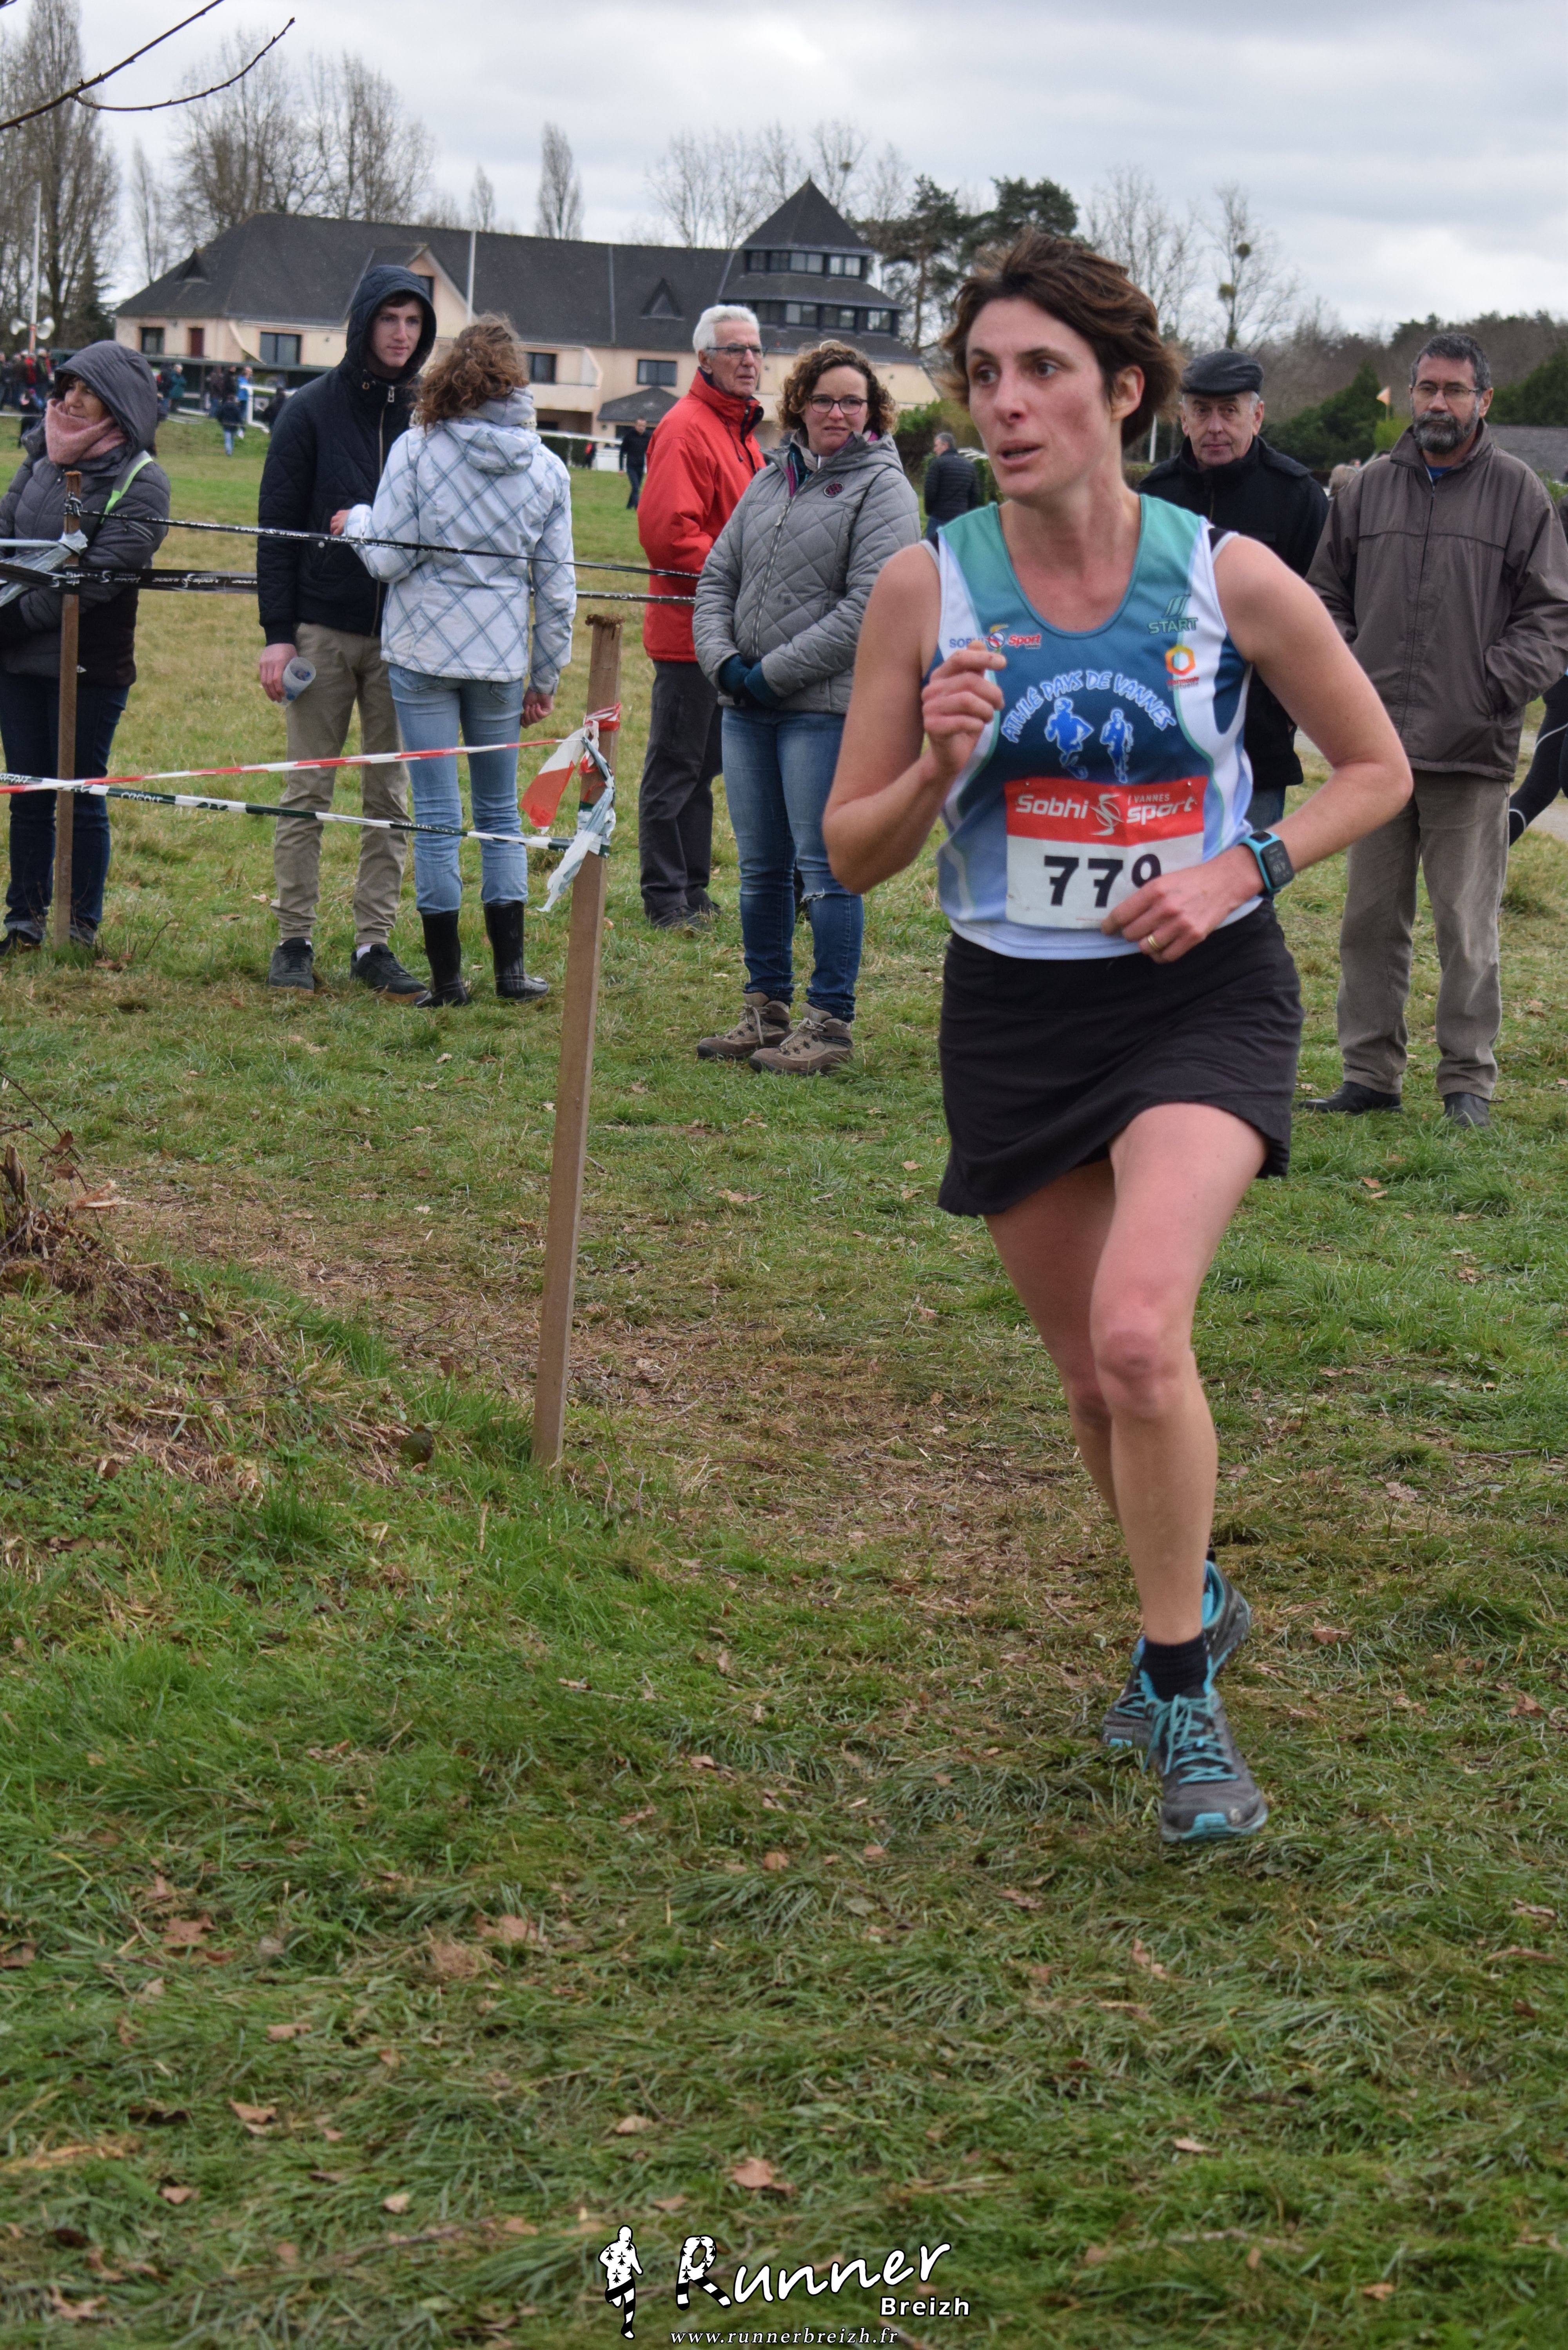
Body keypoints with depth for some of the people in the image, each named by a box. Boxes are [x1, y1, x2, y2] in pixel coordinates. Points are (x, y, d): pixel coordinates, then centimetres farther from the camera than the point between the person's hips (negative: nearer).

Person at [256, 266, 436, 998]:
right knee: (308, 790, 3)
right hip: (322, 629, -2)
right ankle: (294, 941, 10)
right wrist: (277, 632, -7)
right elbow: (277, 525, -1)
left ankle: (375, 943, 11)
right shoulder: (314, 410, -2)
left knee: (391, 797, 5)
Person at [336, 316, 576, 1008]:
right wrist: (546, 676, 15)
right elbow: (556, 586, 5)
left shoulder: (417, 450, -8)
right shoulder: (546, 469, 1)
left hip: (422, 651, -2)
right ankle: (510, 965, 14)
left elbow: (387, 558, -9)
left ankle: (447, 976, 5)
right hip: (501, 657, 2)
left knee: (436, 814, 2)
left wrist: (356, 523, 12)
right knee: (500, 811, 15)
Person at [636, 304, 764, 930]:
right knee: (674, 768, -2)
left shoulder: (742, 429, 18)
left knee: (702, 766, 15)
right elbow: (667, 532, -22)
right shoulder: (686, 429, -13)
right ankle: (665, 898, 3)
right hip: (689, 627, -10)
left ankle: (692, 888, 23)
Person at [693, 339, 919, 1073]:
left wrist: (774, 672, -14)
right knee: (761, 868, 12)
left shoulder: (882, 490, -5)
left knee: (825, 868, -4)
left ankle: (830, 1020, 4)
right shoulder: (771, 480, 15)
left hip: (827, 708, -7)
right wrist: (722, 658, -3)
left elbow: (867, 606, -14)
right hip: (746, 708, 7)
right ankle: (766, 1011, 22)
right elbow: (718, 577, 16)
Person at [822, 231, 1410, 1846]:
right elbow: (853, 855, -1)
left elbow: (1377, 769, 6)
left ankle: (1178, 1685, -4)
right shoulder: (926, 589, -7)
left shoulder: (1230, 578, -9)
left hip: (1202, 997, -3)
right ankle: (1194, 1600, 43)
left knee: (1139, 1332, -24)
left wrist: (1244, 868, -10)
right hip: (1015, 1013, 3)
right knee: (1093, 1379, 13)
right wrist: (935, 766, -21)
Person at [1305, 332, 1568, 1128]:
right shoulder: (1367, 490, 11)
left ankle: (1467, 1080, 9)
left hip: (1472, 754, -3)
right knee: (1371, 920, 8)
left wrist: (1499, 683, -10)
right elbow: (1326, 594, 19)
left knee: (1468, 926, 0)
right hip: (1375, 747, 3)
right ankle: (1370, 1074, 16)